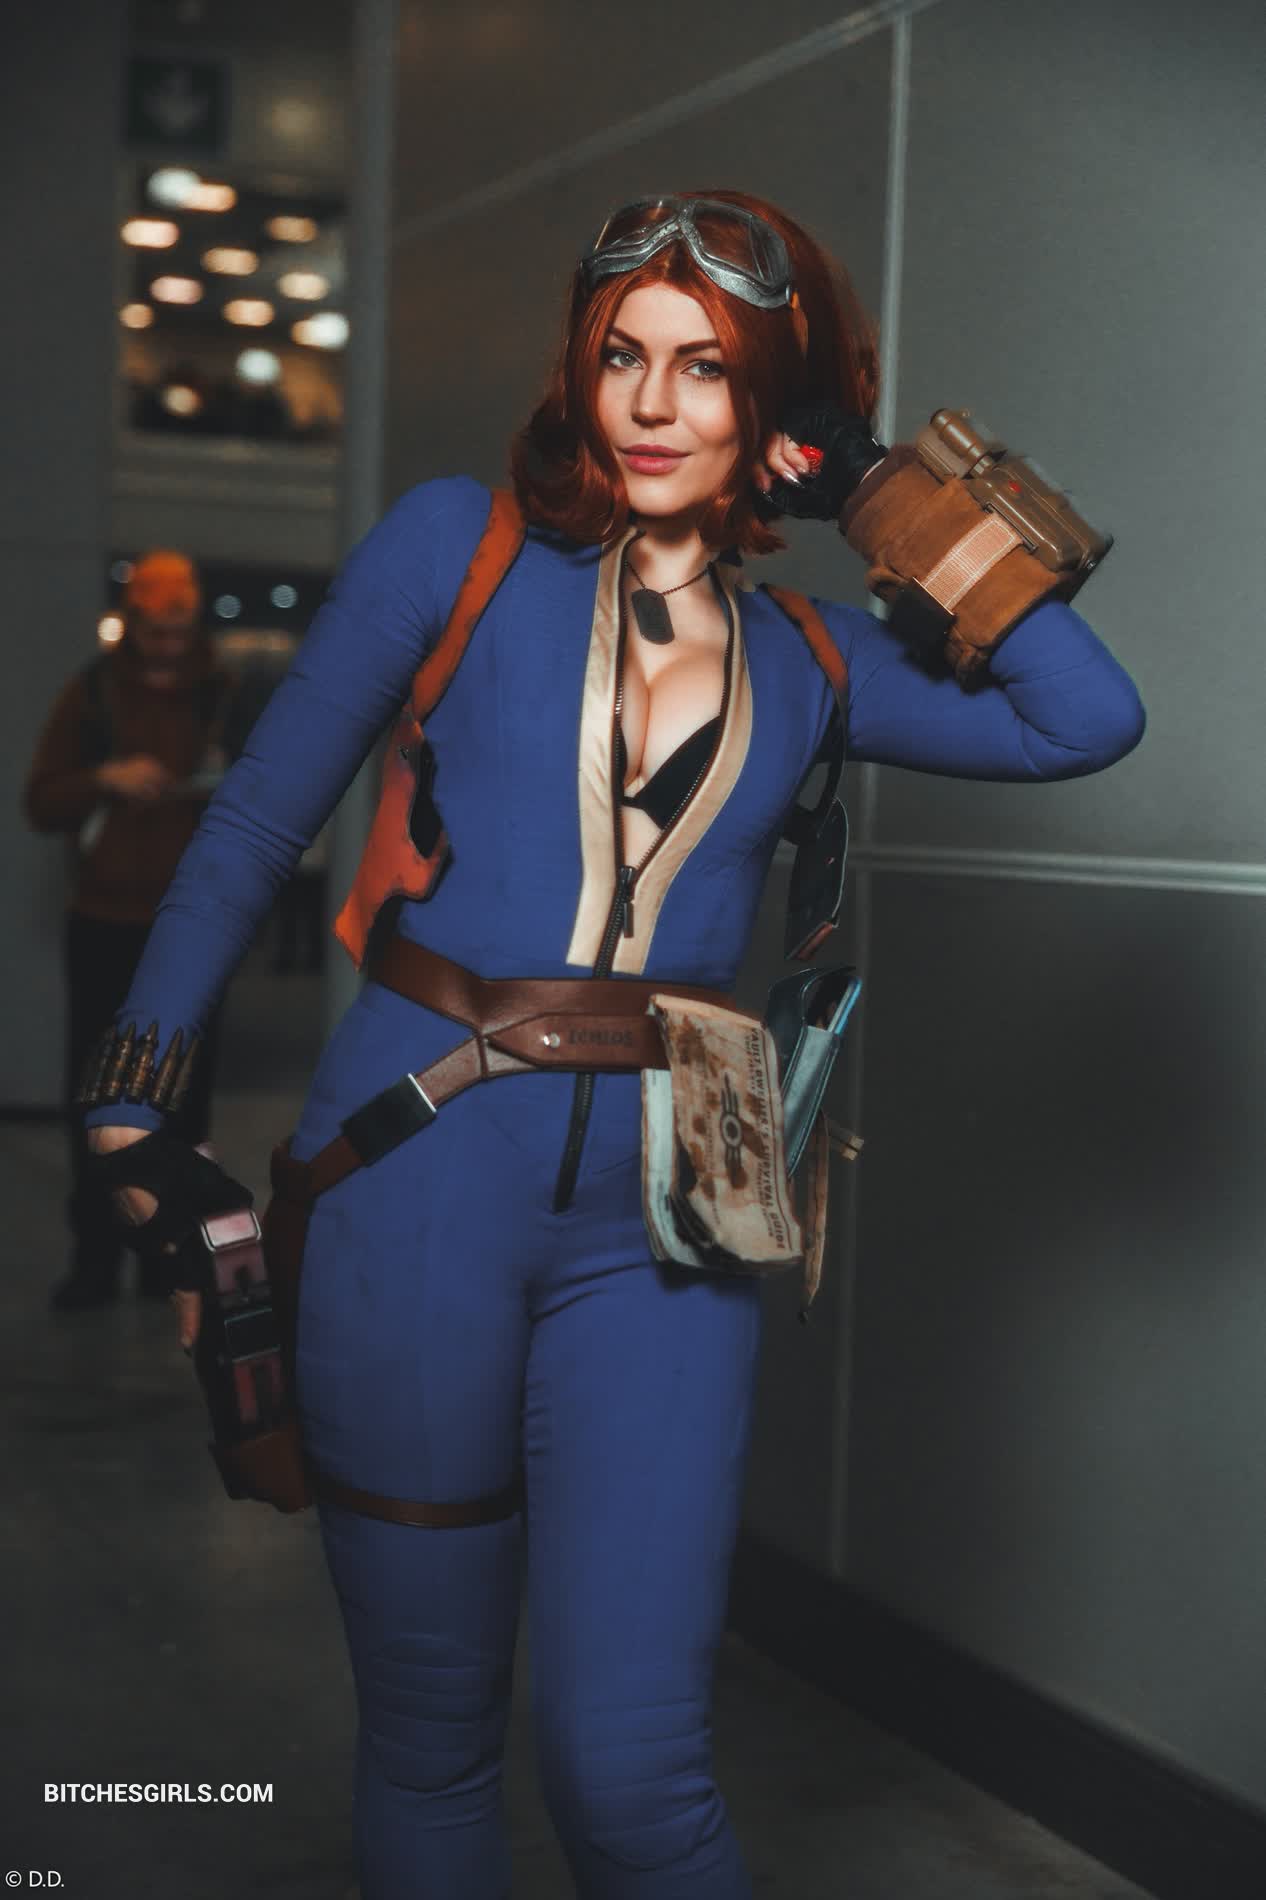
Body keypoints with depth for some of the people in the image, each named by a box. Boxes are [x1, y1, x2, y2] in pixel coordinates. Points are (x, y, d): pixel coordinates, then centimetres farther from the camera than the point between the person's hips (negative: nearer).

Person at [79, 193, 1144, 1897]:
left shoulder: (809, 664, 10)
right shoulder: (462, 544, 2)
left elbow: (1089, 720, 1)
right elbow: (258, 821, 4)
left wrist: (901, 501, 5)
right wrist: (137, 1099, 1)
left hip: (655, 1228, 2)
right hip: (418, 1181, -1)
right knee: (429, 1742, 11)